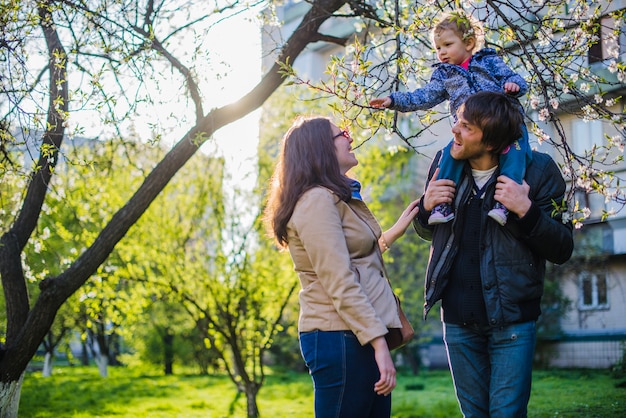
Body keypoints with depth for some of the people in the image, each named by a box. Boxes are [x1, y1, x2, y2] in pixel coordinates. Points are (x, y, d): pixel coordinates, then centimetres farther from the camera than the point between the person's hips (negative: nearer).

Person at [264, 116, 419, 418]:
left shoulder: (335, 199, 19)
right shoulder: (317, 200, -12)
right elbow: (340, 285, -20)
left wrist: (393, 233, 28)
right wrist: (379, 343, -22)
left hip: (357, 335, 10)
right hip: (341, 339, -10)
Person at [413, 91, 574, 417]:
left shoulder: (537, 170, -9)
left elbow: (562, 250, -8)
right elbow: (428, 234, 17)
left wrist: (526, 211, -24)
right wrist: (426, 207, -6)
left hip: (512, 320, -4)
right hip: (458, 320, 4)